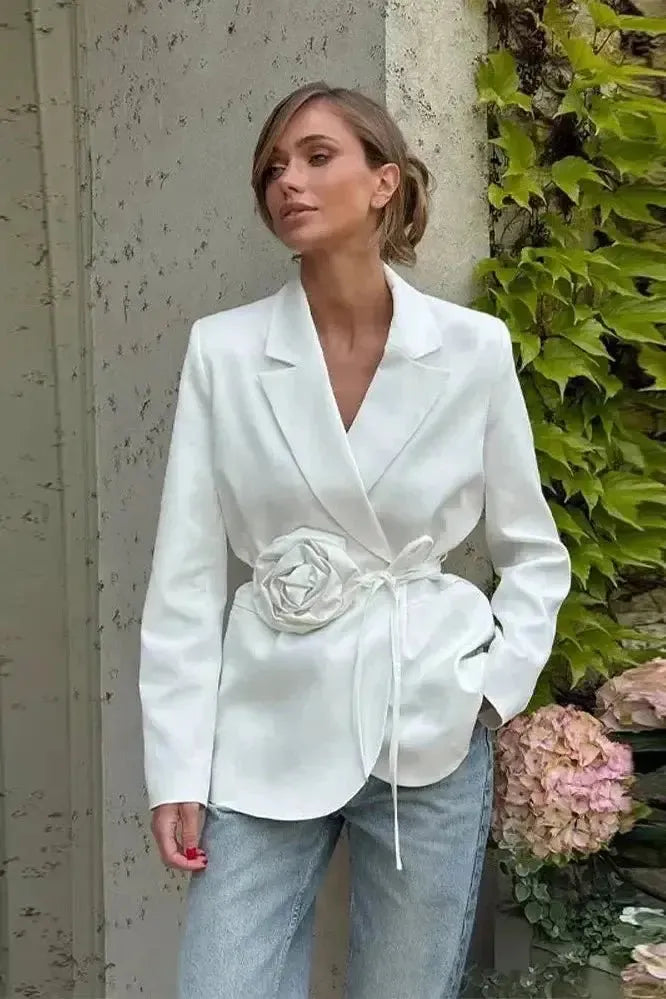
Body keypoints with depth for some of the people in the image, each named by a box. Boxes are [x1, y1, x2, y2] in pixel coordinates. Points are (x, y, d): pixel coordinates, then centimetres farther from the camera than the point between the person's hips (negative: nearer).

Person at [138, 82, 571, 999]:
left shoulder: (474, 348, -4)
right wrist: (177, 768, -5)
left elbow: (535, 553, 8)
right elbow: (185, 575, -2)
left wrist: (498, 688, -3)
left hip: (430, 729, 0)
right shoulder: (223, 350, -4)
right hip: (268, 730, 0)